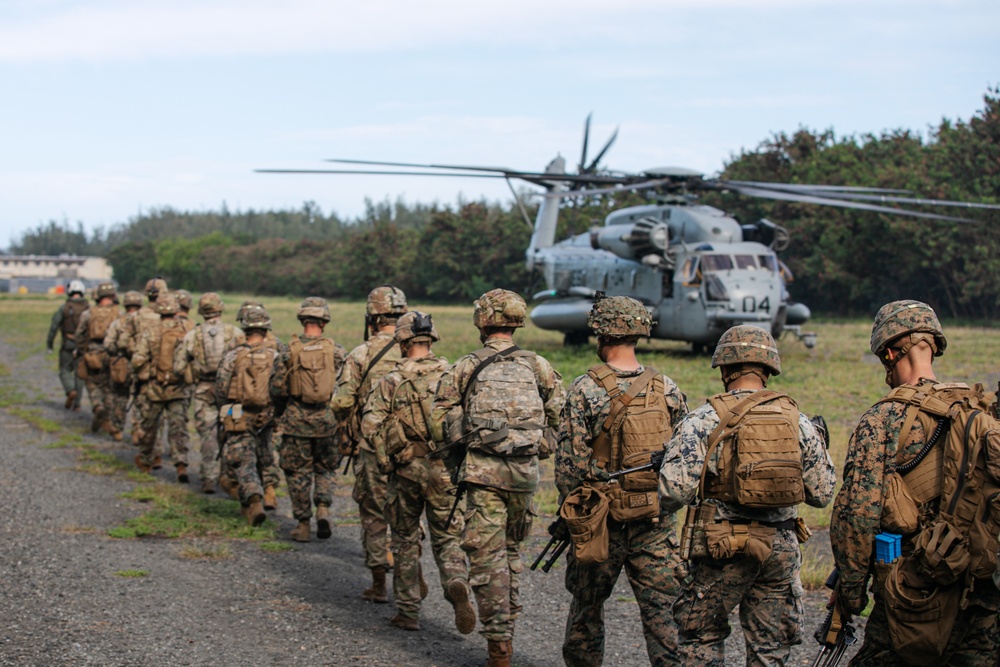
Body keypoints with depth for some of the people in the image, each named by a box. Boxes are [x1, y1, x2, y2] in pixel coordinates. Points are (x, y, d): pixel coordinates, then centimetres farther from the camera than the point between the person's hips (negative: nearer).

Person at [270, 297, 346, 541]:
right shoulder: (337, 353, -4)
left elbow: (277, 389, -3)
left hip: (296, 421, -1)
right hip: (327, 420, 1)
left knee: (298, 473, 9)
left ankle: (303, 524, 11)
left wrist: (284, 414, 15)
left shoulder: (288, 353, -5)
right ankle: (323, 508, -3)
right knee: (326, 469, 18)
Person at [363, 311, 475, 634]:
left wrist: (386, 459, 2)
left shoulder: (391, 381, -5)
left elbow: (369, 425, -11)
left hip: (406, 471, -1)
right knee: (448, 539, 8)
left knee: (406, 541, 15)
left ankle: (408, 611, 20)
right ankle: (458, 584, -21)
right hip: (445, 472, 1)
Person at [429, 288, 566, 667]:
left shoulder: (465, 368, 0)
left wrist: (456, 465, 10)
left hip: (483, 471, -3)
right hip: (525, 473, 3)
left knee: (487, 556, -2)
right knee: (512, 550, 20)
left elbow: (439, 422, -1)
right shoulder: (537, 366, 5)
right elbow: (560, 414, 3)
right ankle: (507, 626, 27)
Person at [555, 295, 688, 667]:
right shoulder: (667, 389, 1)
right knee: (662, 609, 3)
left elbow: (570, 461, -11)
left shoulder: (585, 390, -10)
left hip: (601, 520, -2)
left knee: (588, 606, 15)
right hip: (657, 524, 2)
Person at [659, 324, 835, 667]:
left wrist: (665, 504, 7)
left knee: (701, 638, 13)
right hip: (782, 548, 3)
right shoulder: (797, 420, 2)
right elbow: (822, 493, 6)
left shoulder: (704, 420, -9)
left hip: (723, 547, -3)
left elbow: (674, 489, -16)